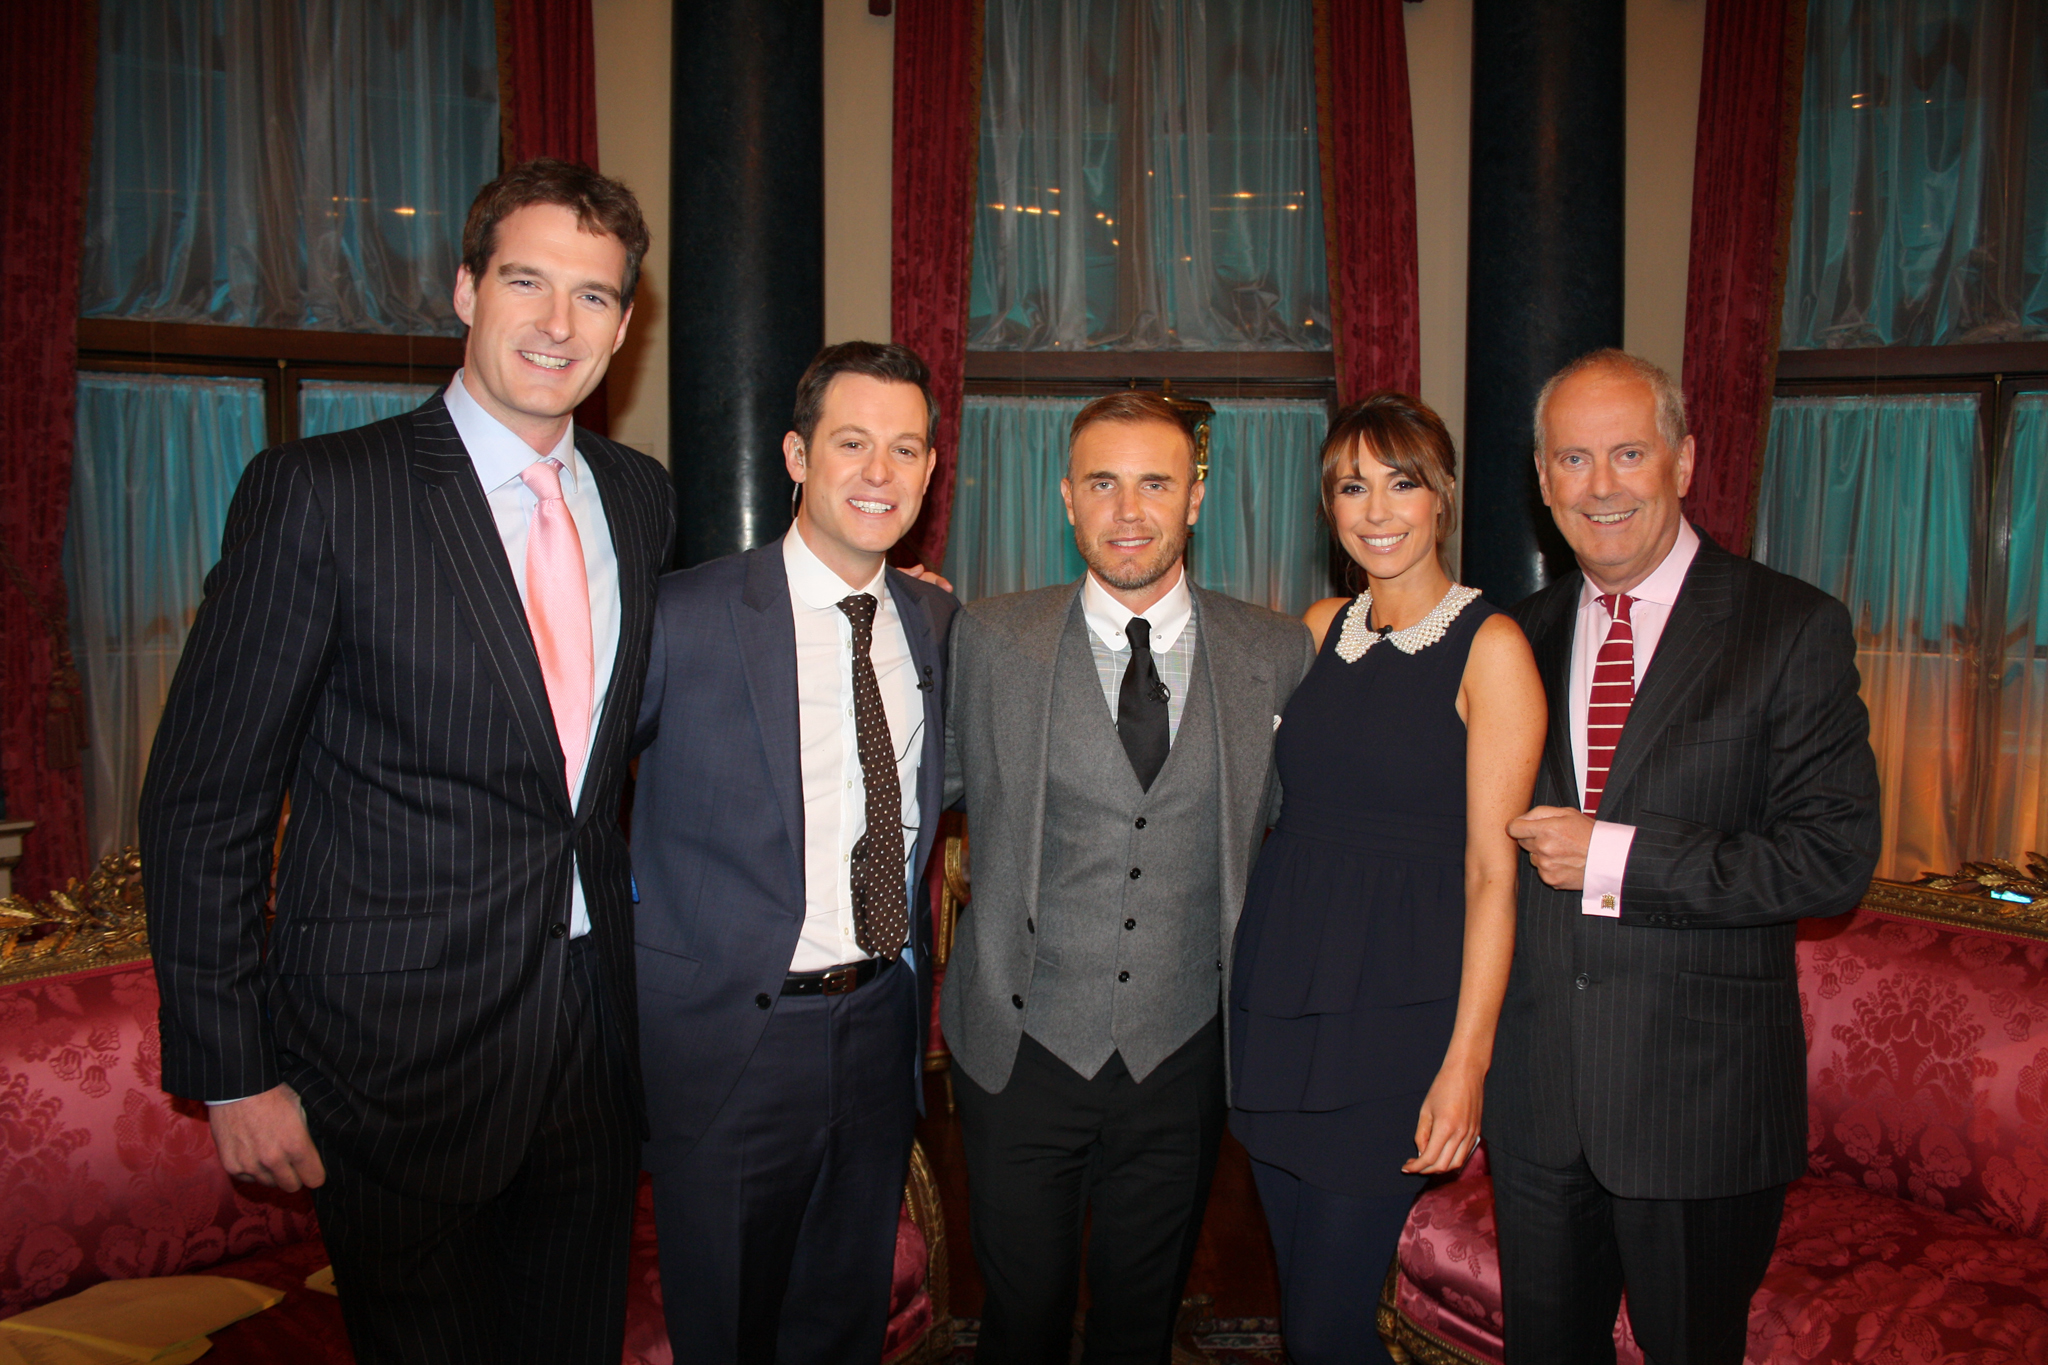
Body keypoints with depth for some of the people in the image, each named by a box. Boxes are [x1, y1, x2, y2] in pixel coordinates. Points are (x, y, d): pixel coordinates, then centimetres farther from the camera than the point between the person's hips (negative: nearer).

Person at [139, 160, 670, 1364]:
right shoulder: (319, 494, -12)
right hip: (397, 1052, -4)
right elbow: (205, 804, -10)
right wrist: (234, 1076, -10)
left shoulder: (644, 498, 4)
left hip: (597, 1034, 5)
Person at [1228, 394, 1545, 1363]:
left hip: (1395, 1004, -5)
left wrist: (1467, 1059, -14)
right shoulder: (1323, 628, 9)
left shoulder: (1490, 647, -8)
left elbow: (1492, 872, -11)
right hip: (1280, 984, 5)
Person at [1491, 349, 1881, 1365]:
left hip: (1702, 1100, -4)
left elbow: (1835, 857, -15)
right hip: (1534, 1096, 4)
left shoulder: (1793, 629, -8)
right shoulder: (1524, 637, 6)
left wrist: (1618, 860, -20)